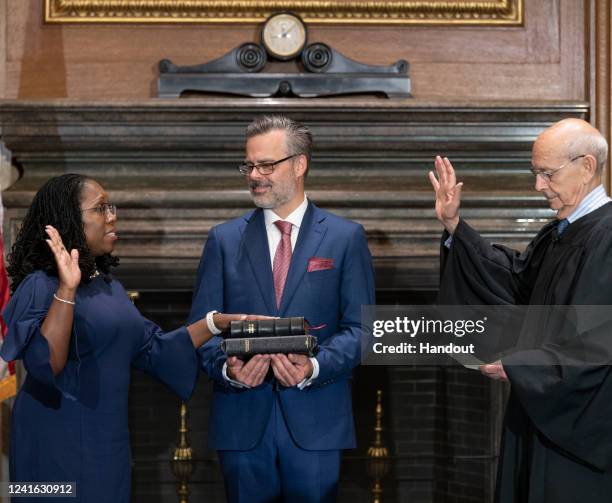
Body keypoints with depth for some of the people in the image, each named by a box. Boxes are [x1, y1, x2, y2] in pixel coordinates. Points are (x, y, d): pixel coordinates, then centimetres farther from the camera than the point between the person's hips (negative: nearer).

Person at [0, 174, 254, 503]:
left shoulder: (107, 285, 11)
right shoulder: (42, 286, -14)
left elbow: (152, 348, 13)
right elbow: (44, 365, -26)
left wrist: (217, 323, 7)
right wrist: (66, 289, -33)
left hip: (108, 441, 8)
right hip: (60, 447, -8)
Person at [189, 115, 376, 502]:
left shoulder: (346, 237, 4)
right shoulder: (224, 239, 8)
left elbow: (360, 326, 0)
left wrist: (315, 367, -17)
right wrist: (227, 367, -14)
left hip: (316, 422, -1)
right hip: (242, 420, 2)